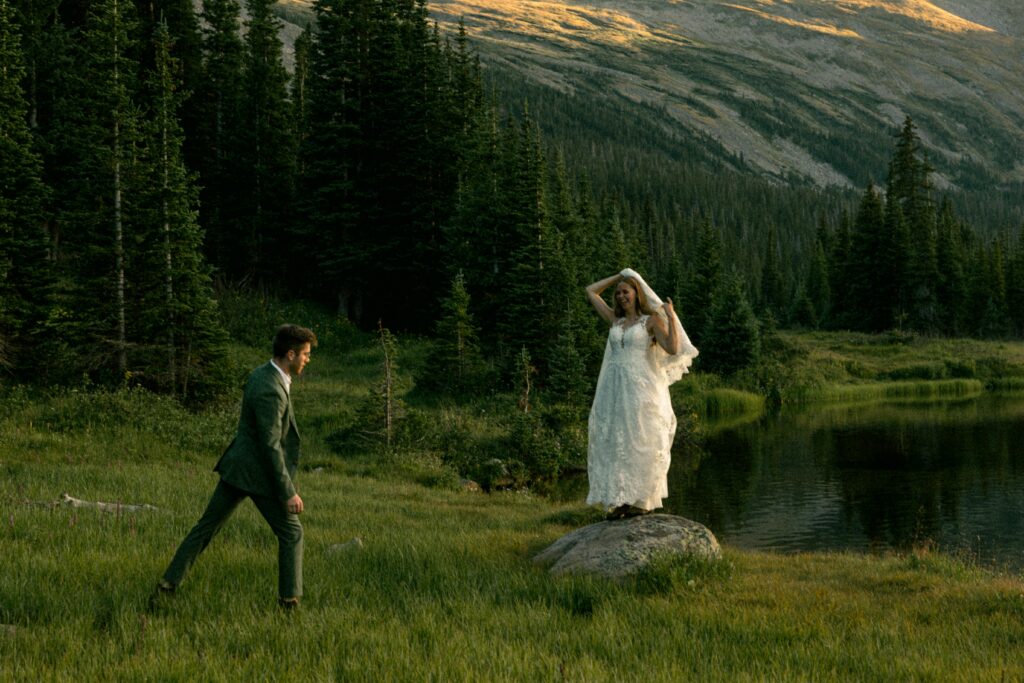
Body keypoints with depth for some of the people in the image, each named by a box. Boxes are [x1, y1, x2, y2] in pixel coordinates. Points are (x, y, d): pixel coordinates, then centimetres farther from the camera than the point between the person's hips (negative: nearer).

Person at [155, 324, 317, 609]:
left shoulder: (260, 374, 7)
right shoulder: (270, 391, -24)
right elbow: (271, 446, -24)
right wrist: (288, 492, -21)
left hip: (236, 467, 9)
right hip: (258, 474, -9)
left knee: (207, 526, 14)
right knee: (291, 533, 4)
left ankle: (168, 583, 17)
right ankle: (290, 600, 6)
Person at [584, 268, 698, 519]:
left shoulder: (651, 320, 3)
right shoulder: (615, 321, 17)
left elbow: (672, 349, -10)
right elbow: (591, 291, 24)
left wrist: (672, 317, -10)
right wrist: (618, 276, 22)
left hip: (641, 389, -5)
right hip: (614, 389, 5)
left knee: (640, 445, -5)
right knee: (613, 444, 1)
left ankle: (641, 500, -2)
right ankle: (619, 500, 3)